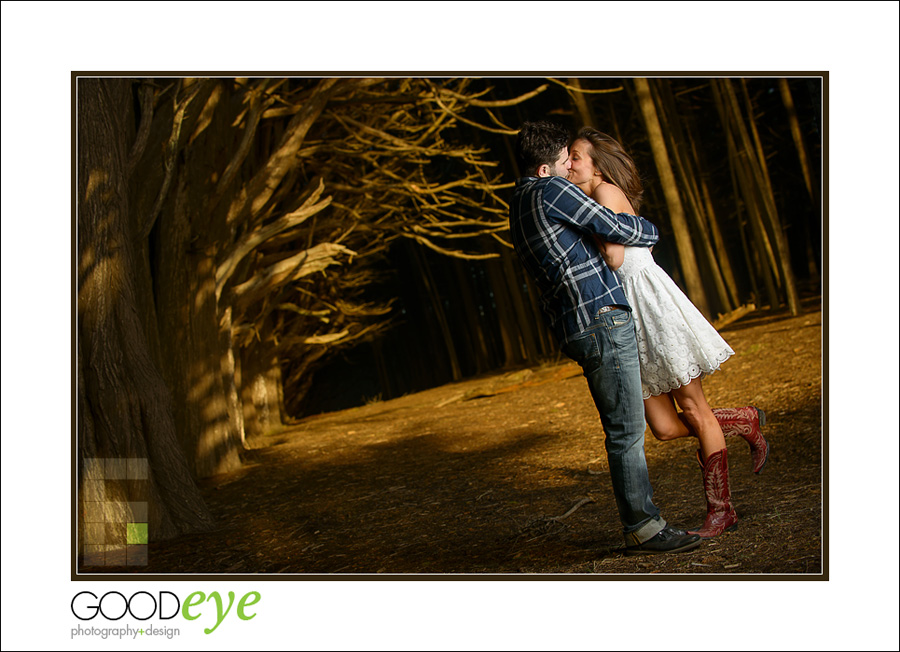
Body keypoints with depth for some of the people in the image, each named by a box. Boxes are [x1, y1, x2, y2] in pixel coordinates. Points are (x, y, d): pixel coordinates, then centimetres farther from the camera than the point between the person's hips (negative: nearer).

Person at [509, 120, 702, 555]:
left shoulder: (519, 207, 22)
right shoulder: (551, 190, -8)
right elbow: (615, 227, -8)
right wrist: (649, 231, 13)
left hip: (577, 329, 10)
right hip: (602, 318, -10)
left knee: (624, 429, 12)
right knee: (626, 430, -6)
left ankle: (644, 520, 15)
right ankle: (642, 527, -1)